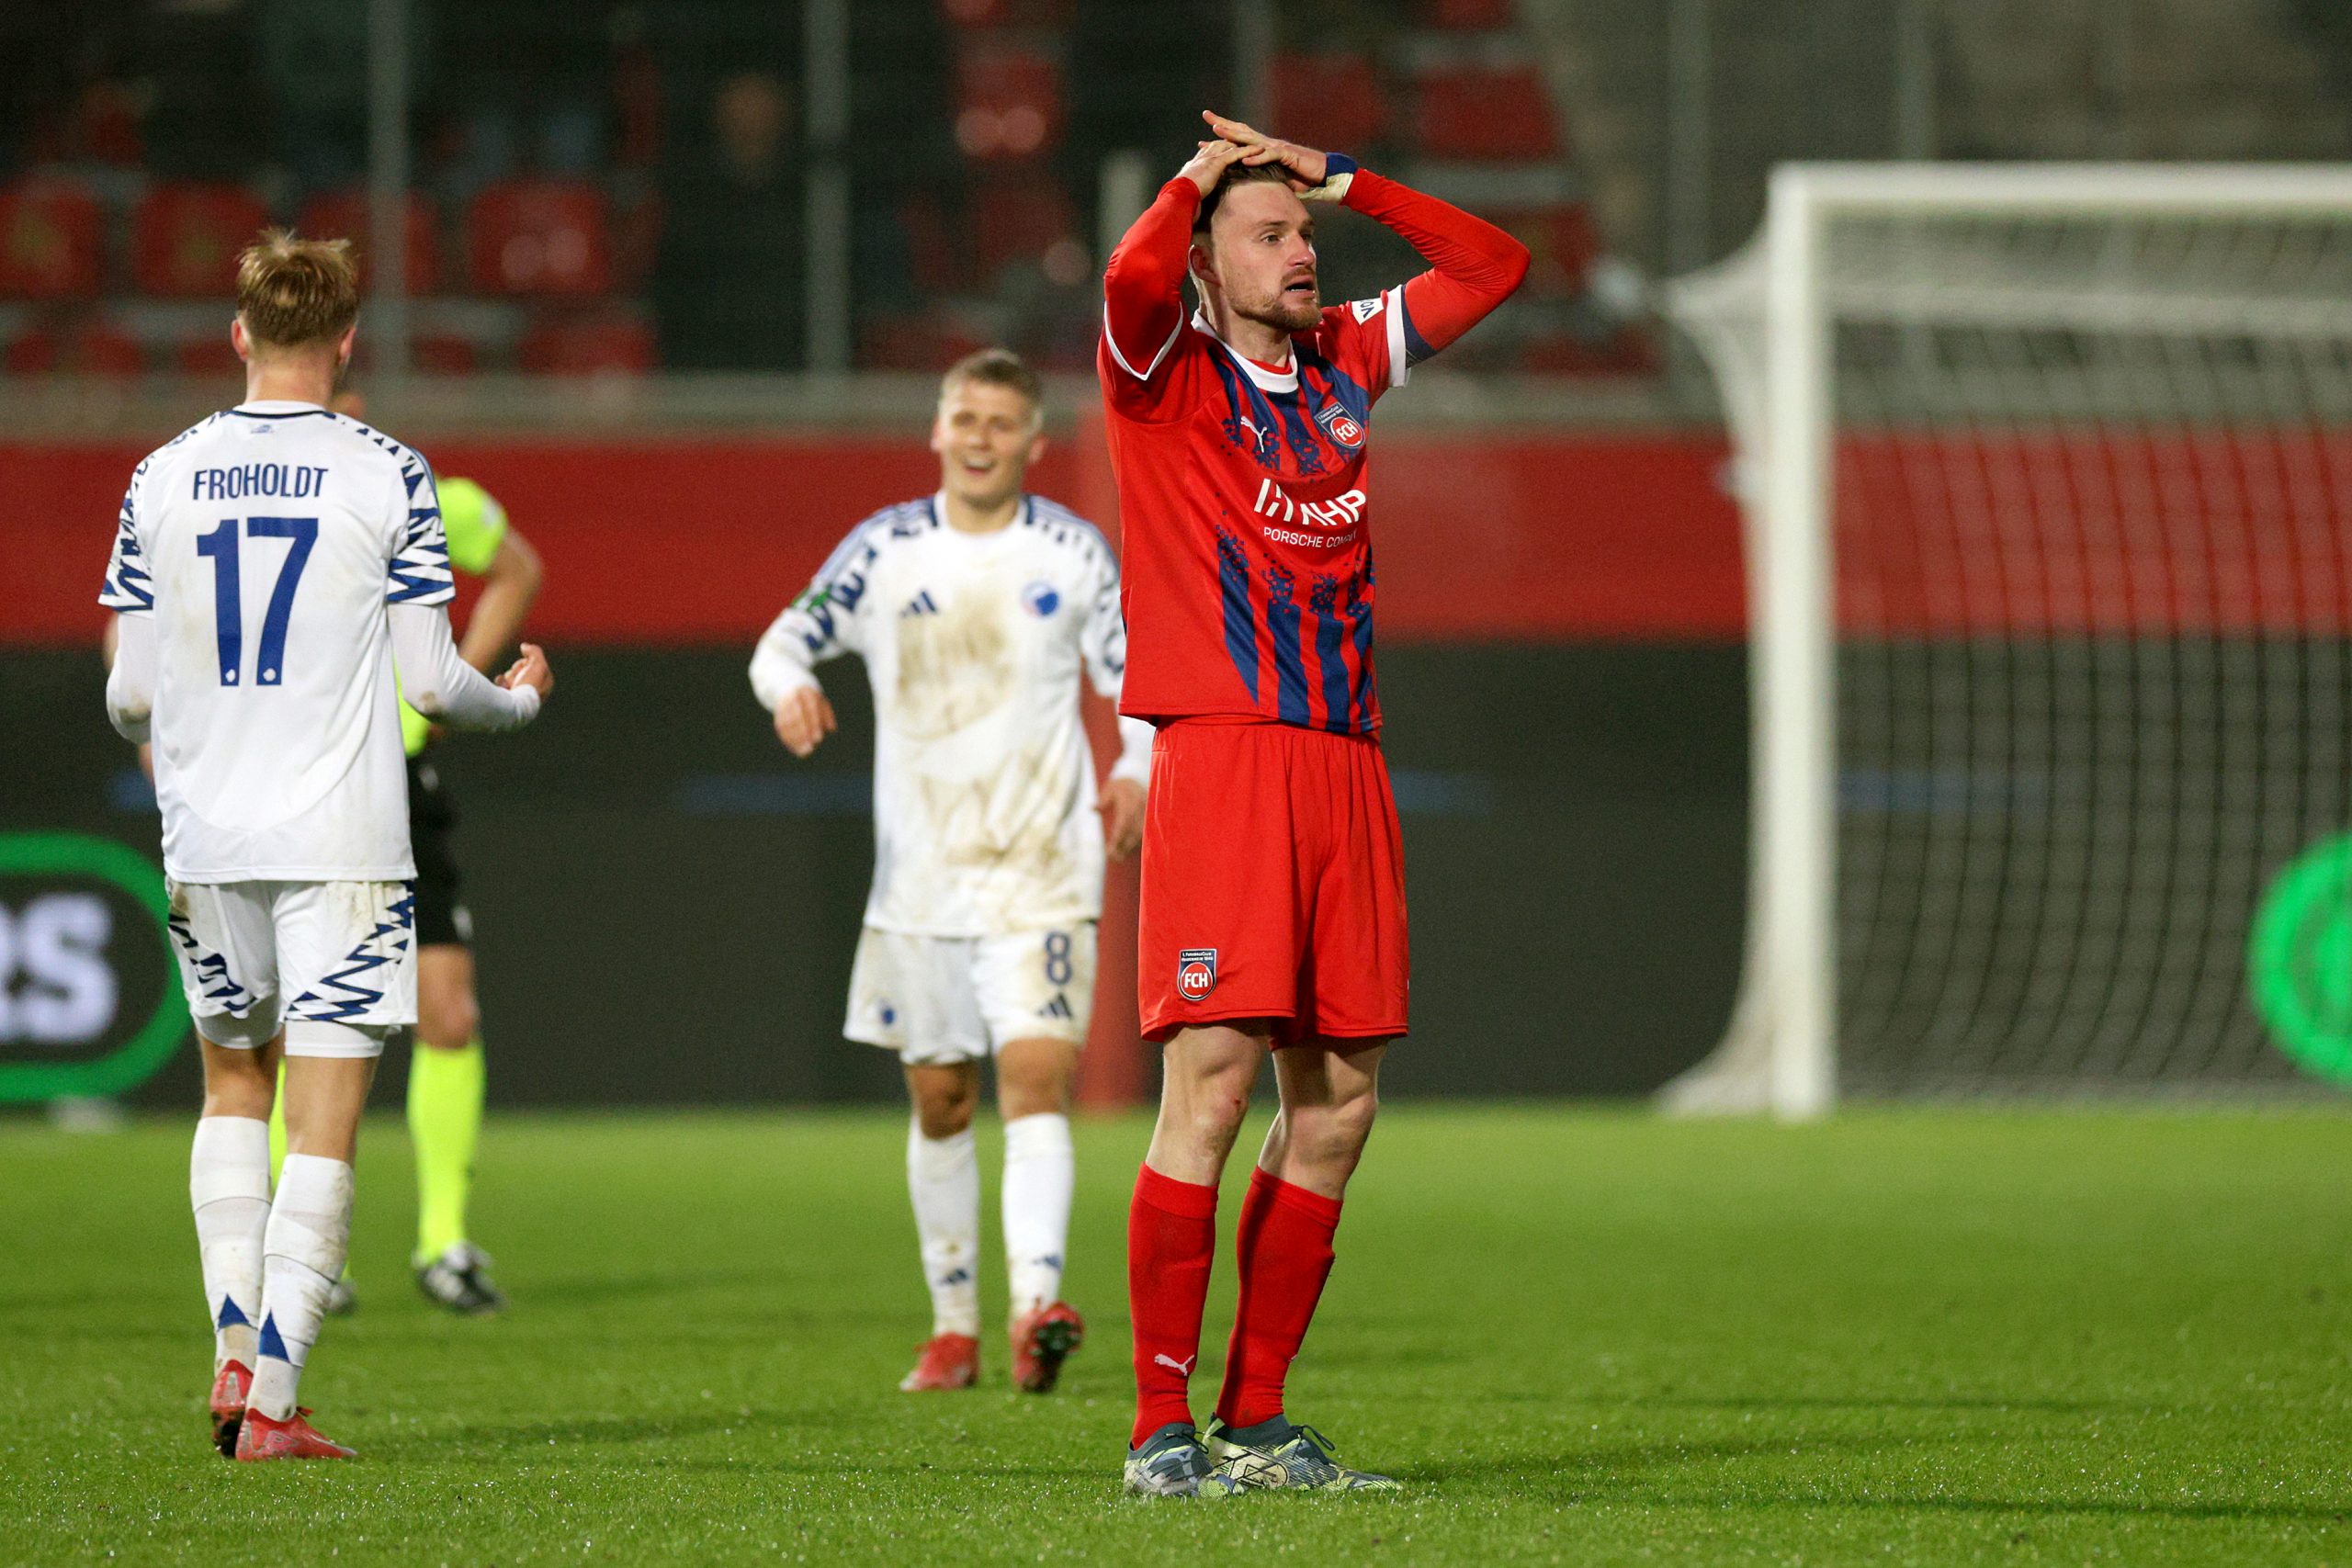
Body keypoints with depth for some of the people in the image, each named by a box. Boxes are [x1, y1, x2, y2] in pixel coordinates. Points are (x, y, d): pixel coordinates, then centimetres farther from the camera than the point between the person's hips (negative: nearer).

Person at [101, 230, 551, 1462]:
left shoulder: (163, 477, 3)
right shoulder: (386, 476, -5)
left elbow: (130, 694, 4)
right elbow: (431, 680, -5)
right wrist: (518, 700, 17)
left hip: (206, 842, 3)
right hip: (341, 839, -3)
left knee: (234, 1091, 21)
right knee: (323, 1131, -2)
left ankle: (235, 1353, 9)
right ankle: (272, 1403, -9)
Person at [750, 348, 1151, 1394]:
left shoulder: (1071, 552, 3)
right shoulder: (885, 549, 3)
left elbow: (1137, 678, 8)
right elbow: (785, 640, 3)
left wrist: (1136, 770, -11)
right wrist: (789, 688, -21)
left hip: (1042, 869, -2)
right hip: (921, 873, 2)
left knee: (1036, 1073, -17)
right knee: (939, 1100, 7)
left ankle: (1035, 1306, -29)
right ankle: (952, 1327, 18)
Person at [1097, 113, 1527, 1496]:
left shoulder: (1343, 361, 19)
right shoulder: (1164, 374, 1)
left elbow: (1491, 267, 24)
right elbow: (1134, 281, -21)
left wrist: (1340, 180, 15)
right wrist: (1200, 175, -4)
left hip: (1345, 761, 6)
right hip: (1222, 757, -6)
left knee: (1339, 1098, 4)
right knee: (1212, 1081, -12)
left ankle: (1258, 1419, 11)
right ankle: (1162, 1426, -8)